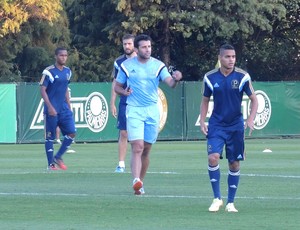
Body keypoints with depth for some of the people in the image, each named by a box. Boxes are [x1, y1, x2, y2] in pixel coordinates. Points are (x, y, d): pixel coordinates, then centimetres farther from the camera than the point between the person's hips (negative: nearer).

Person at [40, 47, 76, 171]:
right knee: (50, 137, 0)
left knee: (71, 133, -4)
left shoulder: (67, 71, 10)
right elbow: (43, 90, -11)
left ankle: (58, 157, 11)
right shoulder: (49, 71, -10)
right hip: (52, 110, -6)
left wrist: (69, 107, 17)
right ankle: (51, 164, 7)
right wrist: (50, 107, -19)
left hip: (64, 109, 6)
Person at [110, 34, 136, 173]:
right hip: (124, 103, 1)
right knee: (123, 133, -2)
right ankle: (121, 164, 0)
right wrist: (112, 104, 6)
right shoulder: (119, 62, 7)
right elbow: (115, 84, 11)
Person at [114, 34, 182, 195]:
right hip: (134, 110, -2)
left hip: (152, 110, 2)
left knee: (146, 150, 7)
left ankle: (140, 183, 18)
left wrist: (175, 79, -34)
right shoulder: (127, 66, 2)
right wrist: (124, 92, -11)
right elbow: (117, 86, 11)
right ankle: (136, 181, -28)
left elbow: (170, 83, -11)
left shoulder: (158, 65, 2)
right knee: (137, 147, -18)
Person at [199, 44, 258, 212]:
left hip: (236, 126, 0)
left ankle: (230, 203, 16)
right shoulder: (210, 77, -2)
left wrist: (251, 119, -12)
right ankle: (217, 198, -5)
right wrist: (202, 121, 0)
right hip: (216, 125, 0)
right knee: (213, 157, -18)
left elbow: (254, 99, 2)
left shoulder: (242, 77, -6)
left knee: (234, 164, 3)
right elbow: (205, 101, 11)